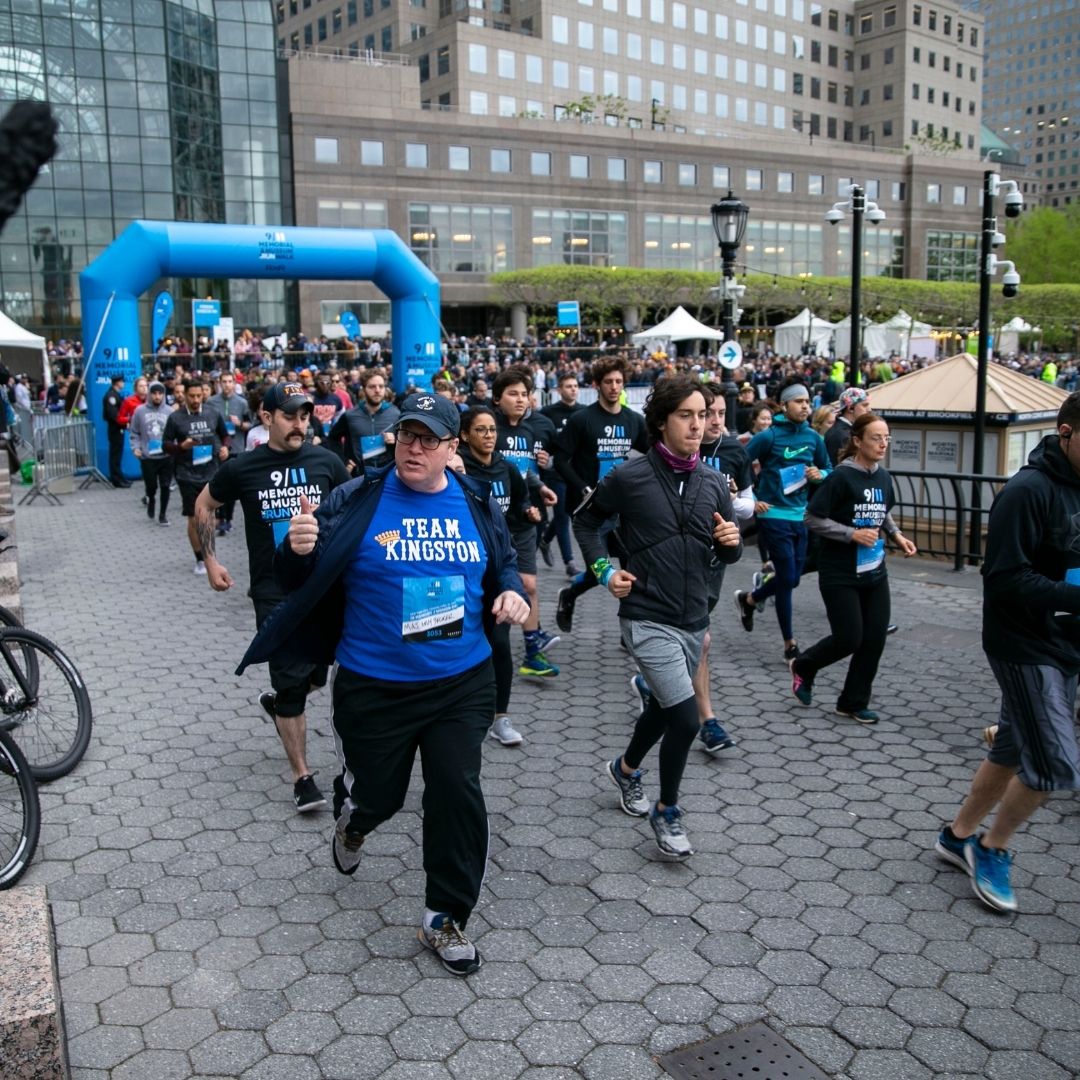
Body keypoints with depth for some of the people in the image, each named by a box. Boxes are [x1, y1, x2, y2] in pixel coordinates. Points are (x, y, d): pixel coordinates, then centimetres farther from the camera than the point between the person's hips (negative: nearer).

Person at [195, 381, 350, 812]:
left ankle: (277, 701, 46)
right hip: (274, 593, -2)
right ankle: (302, 777, 11)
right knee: (292, 685, -2)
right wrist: (210, 559, 7)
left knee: (316, 675, 11)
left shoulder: (326, 462, -2)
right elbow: (204, 506, 13)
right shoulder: (242, 468, -4)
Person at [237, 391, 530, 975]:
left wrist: (512, 592, -5)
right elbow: (301, 580, -9)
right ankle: (352, 819, 53)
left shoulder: (477, 503, 1)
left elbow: (504, 565, 17)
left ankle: (445, 918, 21)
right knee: (379, 795, 13)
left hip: (462, 682, 2)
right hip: (375, 686, -2)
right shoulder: (357, 500, -9)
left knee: (458, 795, 0)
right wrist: (298, 551, -32)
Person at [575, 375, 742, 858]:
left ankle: (626, 768, 50)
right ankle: (666, 812, 9)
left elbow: (726, 554, 12)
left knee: (664, 709, 21)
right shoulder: (630, 477, -10)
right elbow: (585, 519, 6)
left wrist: (732, 542, -10)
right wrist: (603, 570, -4)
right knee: (685, 718, -14)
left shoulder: (713, 483, 3)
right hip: (647, 619, -6)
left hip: (693, 621, 6)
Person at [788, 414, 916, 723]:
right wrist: (853, 534, -21)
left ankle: (854, 702, 21)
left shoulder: (883, 477, 5)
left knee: (874, 639, 5)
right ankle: (803, 667, 26)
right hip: (841, 575, -7)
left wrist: (897, 535, 6)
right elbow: (813, 519, -16)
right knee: (849, 639, -3)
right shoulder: (841, 477, -16)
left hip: (875, 572, 7)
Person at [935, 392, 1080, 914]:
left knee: (1013, 751, 17)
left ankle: (958, 835, 33)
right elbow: (1005, 579, -23)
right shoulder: (1028, 491, -19)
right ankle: (992, 847, 16)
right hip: (1025, 648, -8)